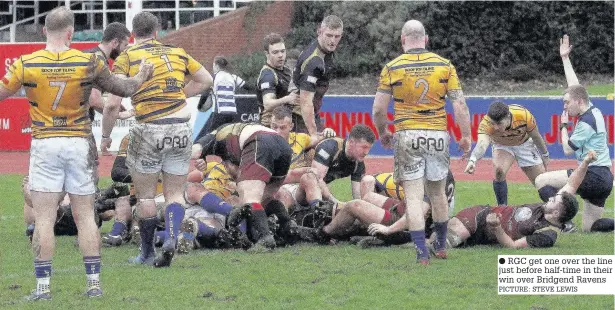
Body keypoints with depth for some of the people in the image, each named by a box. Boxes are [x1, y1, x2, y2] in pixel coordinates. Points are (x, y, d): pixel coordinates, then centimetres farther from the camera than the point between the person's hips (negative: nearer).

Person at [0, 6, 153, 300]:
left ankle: (43, 285, -3)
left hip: (44, 145, -1)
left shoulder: (26, 64, -8)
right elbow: (122, 88, 7)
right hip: (79, 144, 1)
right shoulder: (89, 63, -4)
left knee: (44, 219, 0)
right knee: (85, 217, 8)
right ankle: (94, 282, 7)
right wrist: (141, 76, 28)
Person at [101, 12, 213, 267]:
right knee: (175, 193, 10)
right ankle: (172, 237, -13)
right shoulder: (176, 52, 12)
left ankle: (147, 252, 16)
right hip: (181, 129, 3)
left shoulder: (127, 57, 0)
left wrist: (105, 136, 6)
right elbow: (205, 80, 25)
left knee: (145, 195, 10)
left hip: (149, 130, -3)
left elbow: (112, 104, -7)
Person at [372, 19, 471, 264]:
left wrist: (382, 133, 15)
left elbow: (379, 109, -3)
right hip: (438, 134, 2)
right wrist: (465, 136, 5)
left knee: (413, 196, 0)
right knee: (437, 193, 19)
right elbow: (460, 105, -3)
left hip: (407, 135, -2)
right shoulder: (445, 66, 1)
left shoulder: (392, 68, -3)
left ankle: (422, 253, -9)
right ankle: (441, 246, 31)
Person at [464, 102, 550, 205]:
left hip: (524, 144, 1)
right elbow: (482, 143, -58)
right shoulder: (486, 123, -39)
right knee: (499, 171, -29)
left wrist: (545, 156, -4)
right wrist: (473, 160, -78)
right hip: (502, 146, -1)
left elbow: (536, 137, -18)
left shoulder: (524, 115, -37)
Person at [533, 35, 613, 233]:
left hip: (593, 176, -10)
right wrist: (565, 58, 29)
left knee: (542, 180, -9)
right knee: (589, 228, 13)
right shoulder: (593, 111, 12)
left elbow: (568, 149, -7)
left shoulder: (586, 122, -14)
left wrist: (563, 126, 8)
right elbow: (574, 86, 24)